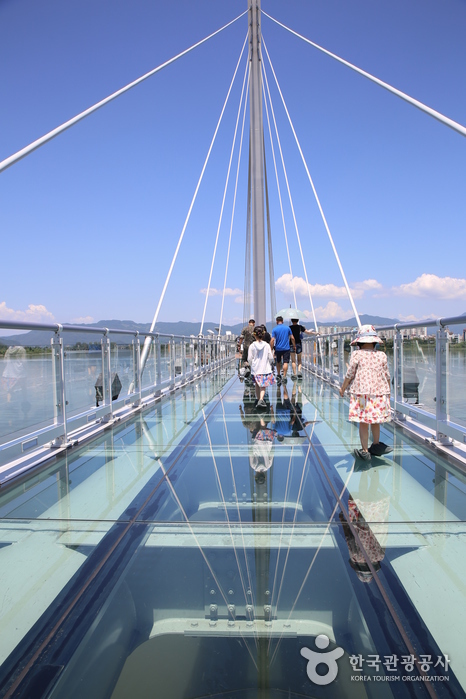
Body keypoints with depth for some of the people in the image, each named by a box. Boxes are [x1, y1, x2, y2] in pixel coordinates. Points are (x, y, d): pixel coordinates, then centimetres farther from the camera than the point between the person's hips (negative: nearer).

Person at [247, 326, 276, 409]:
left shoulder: (252, 346, -7)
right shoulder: (267, 345, -6)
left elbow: (249, 359, -4)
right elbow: (271, 358, -2)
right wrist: (269, 364, 18)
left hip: (255, 369, 1)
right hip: (265, 368, -1)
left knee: (257, 384, 18)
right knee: (263, 386, 1)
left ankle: (258, 399, 28)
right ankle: (261, 400, -19)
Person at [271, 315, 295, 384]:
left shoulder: (274, 329, -3)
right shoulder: (287, 328, 2)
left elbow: (272, 340, -10)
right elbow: (292, 338, 3)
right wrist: (294, 346, 15)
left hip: (278, 348, 1)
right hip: (286, 348, -1)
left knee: (278, 362, 17)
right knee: (285, 362, -5)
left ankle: (278, 375, 28)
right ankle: (284, 376, -15)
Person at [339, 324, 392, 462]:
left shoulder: (356, 355, -6)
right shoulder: (382, 356, 4)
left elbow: (349, 375, -2)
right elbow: (387, 376, 10)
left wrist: (343, 389, 12)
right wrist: (388, 392, 23)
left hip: (361, 393, -3)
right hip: (379, 393, 3)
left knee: (363, 422, 2)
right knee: (375, 421, 17)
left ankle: (365, 451, 7)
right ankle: (376, 445, 33)